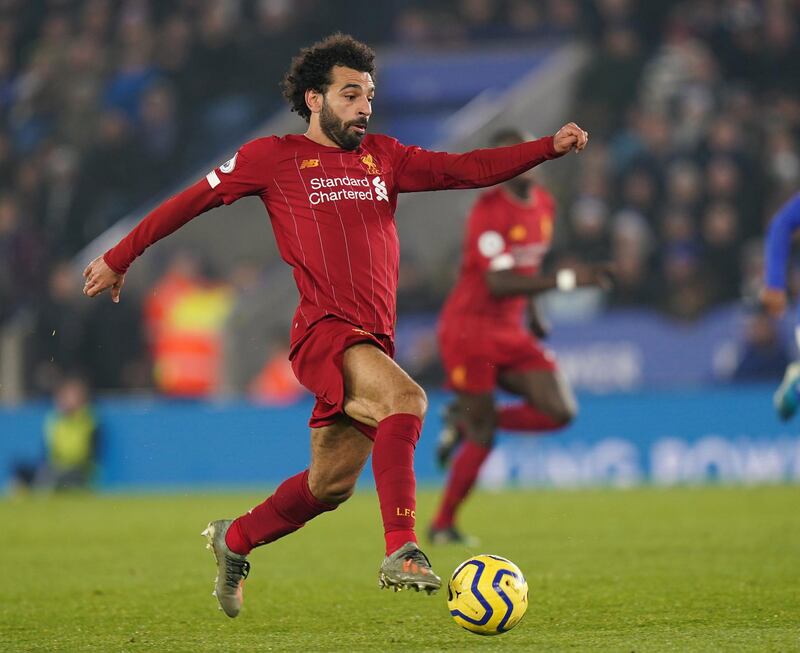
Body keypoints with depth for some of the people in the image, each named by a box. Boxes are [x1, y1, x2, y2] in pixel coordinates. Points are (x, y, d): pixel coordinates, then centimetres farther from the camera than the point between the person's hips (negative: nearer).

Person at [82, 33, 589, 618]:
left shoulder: (383, 157, 18)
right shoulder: (275, 157, 5)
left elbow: (469, 170, 10)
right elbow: (193, 200, 12)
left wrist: (550, 148, -3)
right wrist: (118, 259, 16)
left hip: (374, 341, 6)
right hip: (324, 332, -6)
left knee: (331, 484, 11)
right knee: (405, 399, -31)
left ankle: (234, 540, 35)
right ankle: (402, 552, -35)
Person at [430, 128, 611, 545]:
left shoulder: (543, 204, 7)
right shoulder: (489, 211, -18)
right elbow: (499, 283, -25)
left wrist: (532, 313, 19)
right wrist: (565, 280, -29)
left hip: (510, 332, 7)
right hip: (468, 328, -7)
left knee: (560, 412, -7)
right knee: (482, 436, -6)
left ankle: (466, 420, 13)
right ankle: (442, 525, 11)